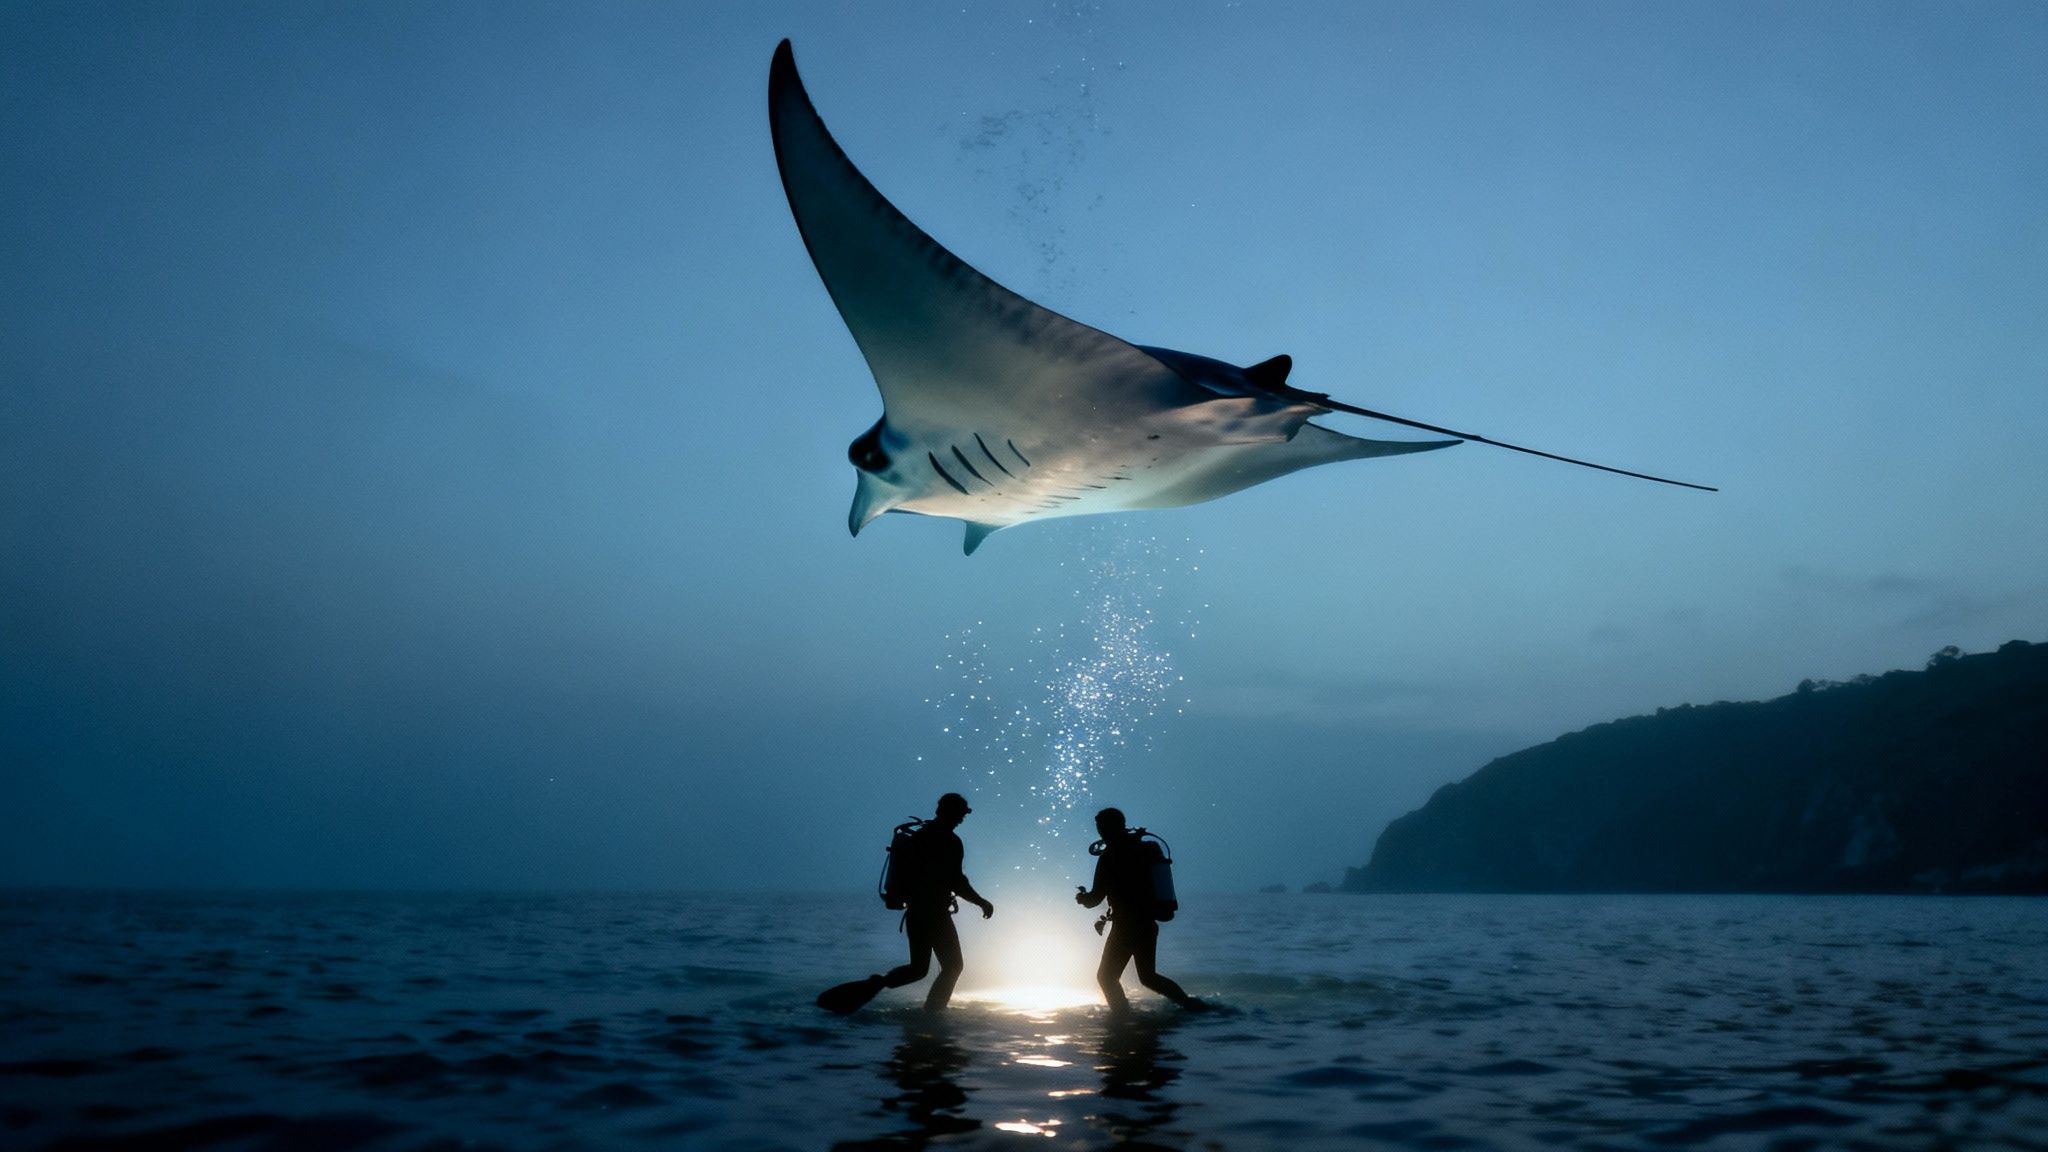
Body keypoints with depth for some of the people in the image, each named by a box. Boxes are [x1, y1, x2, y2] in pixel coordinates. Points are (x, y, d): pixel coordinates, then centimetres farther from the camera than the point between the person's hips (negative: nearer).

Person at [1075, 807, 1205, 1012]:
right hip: (1148, 925, 7)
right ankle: (1188, 1003, 14)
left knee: (1106, 977, 7)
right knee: (1148, 976, 21)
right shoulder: (1146, 849, 7)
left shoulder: (1110, 856, -13)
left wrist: (1084, 898, 7)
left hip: (1125, 927, -7)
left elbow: (1097, 897, -11)